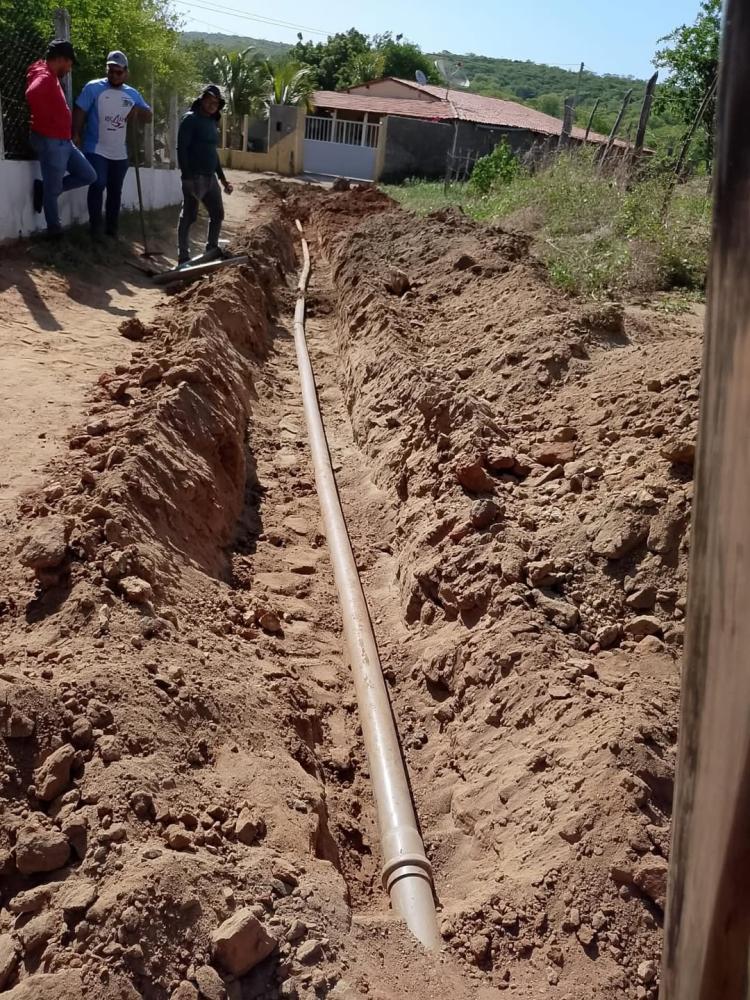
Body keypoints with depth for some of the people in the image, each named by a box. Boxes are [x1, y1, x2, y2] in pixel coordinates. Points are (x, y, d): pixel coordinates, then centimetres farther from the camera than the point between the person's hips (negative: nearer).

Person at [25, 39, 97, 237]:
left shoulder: (51, 76, 16)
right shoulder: (44, 76, -16)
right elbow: (31, 94, -37)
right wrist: (44, 121, -22)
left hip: (64, 141, 10)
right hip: (51, 142, -10)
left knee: (88, 176, 14)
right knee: (53, 190, 1)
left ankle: (44, 188, 19)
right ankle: (55, 231, 12)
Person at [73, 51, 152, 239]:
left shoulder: (132, 94, 10)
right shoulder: (93, 87, -4)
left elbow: (149, 117, 12)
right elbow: (79, 111, -7)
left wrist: (138, 110, -9)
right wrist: (76, 134, -17)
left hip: (120, 153, 5)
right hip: (96, 150, -5)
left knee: (115, 191, 9)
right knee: (98, 184, -17)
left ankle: (112, 229, 19)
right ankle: (95, 227, -9)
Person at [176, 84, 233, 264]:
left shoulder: (212, 122, 17)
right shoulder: (191, 119, -7)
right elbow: (182, 149, -14)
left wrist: (222, 178, 23)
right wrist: (187, 176, -21)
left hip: (210, 177, 8)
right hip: (194, 177, -8)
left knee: (217, 214, 13)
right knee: (189, 217, -3)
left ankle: (211, 250, 26)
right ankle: (183, 257, 3)